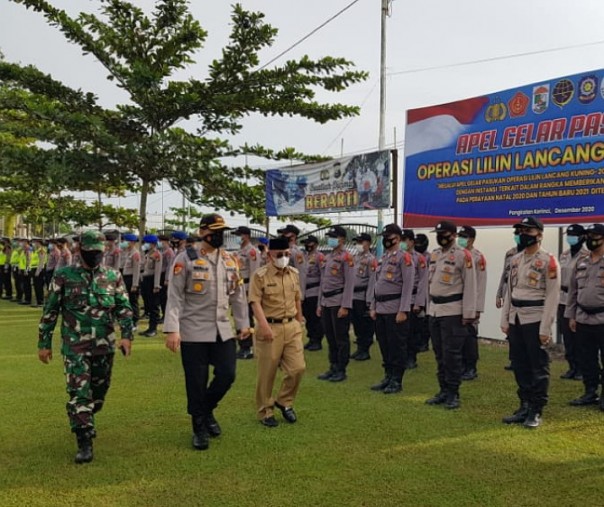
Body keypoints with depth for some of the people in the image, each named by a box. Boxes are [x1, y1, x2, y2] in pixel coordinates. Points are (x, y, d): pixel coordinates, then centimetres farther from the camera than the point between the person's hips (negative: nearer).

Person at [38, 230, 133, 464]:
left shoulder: (114, 276, 2)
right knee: (79, 393, -9)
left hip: (105, 346, 3)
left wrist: (126, 335, -14)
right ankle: (84, 442, -2)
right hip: (75, 346, -3)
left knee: (99, 392, 15)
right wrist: (44, 343, 1)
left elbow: (124, 308, 0)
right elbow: (50, 311, 1)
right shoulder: (64, 276, -3)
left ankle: (84, 423, 42)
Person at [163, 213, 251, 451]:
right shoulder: (186, 259, -7)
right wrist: (172, 330, -17)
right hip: (194, 332, -5)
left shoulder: (230, 260, 9)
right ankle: (199, 429, 20)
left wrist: (243, 323, 15)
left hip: (223, 330, 5)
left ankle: (207, 411, 29)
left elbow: (238, 294, 16)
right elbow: (175, 296, -11)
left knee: (227, 375, 2)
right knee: (196, 382, 2)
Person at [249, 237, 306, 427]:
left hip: (292, 327, 5)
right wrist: (264, 326, -24)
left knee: (298, 367, 1)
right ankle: (265, 411, 19)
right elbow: (256, 303, -15)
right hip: (270, 328, -5)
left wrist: (299, 324, 20)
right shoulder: (260, 275, -9)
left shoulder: (294, 273, 9)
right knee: (267, 373, 4)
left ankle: (284, 401, 24)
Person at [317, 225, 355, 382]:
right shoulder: (328, 257, 15)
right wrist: (319, 304, 17)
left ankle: (341, 370, 6)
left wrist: (345, 306, -19)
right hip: (326, 303, 8)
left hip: (339, 303, -8)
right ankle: (333, 368, 20)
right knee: (330, 337, 12)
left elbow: (349, 283, -14)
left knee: (341, 338, -1)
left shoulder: (346, 257, -9)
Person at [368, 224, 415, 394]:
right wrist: (372, 307, 13)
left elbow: (408, 286, -14)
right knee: (384, 345, 13)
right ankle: (388, 377, 23)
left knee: (397, 346, -1)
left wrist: (403, 311, -18)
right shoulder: (382, 259, 15)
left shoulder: (404, 257, -9)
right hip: (380, 310, 8)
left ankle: (397, 381, 7)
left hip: (395, 310, -8)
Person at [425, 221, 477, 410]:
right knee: (439, 354, 11)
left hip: (453, 312, -7)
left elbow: (470, 286, -12)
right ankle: (444, 390, 19)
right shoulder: (434, 255, 12)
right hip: (434, 310, 7)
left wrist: (468, 313, -15)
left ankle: (453, 393, 4)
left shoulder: (463, 255, -10)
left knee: (452, 354, -5)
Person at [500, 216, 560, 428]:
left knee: (538, 367, 0)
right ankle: (525, 407, 22)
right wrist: (505, 320, 10)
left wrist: (545, 328, -15)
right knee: (520, 365, 12)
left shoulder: (548, 261, -8)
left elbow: (552, 296, -12)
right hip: (515, 319, 7)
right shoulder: (515, 260, 13)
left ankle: (536, 412, 7)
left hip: (535, 320, -7)